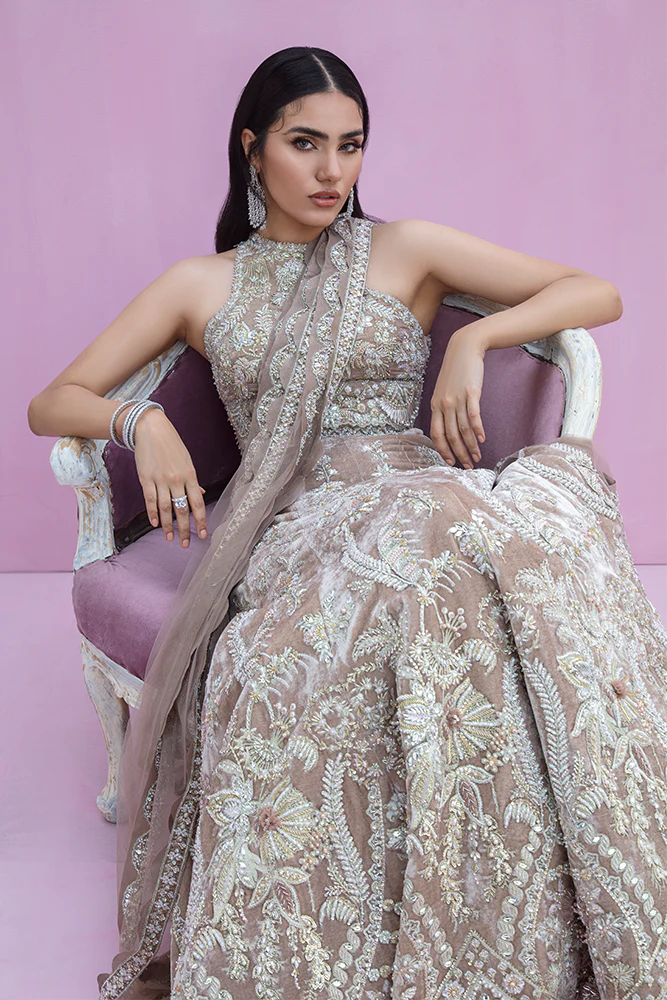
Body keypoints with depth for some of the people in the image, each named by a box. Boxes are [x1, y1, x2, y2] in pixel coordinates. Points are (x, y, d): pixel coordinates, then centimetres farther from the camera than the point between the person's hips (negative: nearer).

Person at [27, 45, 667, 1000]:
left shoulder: (406, 249, 16)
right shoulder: (200, 285, 18)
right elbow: (51, 404, 17)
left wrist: (474, 337, -4)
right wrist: (142, 422, -4)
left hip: (424, 498, 1)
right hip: (297, 525, -1)